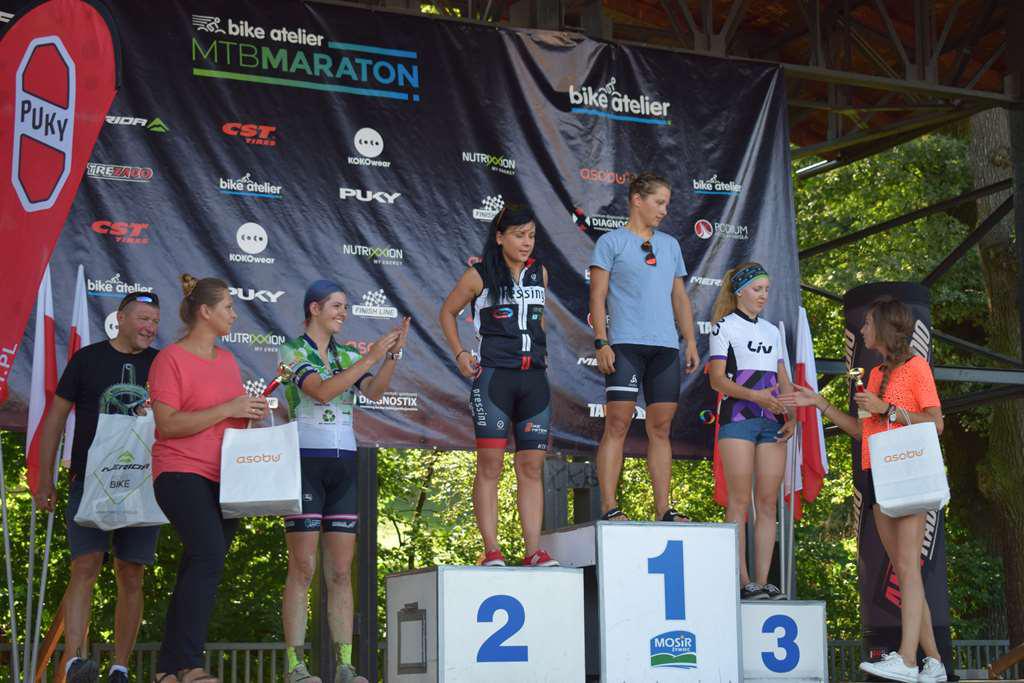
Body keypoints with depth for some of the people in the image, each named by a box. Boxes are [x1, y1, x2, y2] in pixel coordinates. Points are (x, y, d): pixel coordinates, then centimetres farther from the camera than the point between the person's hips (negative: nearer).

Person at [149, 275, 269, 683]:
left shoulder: (227, 359, 17)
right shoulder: (171, 359, -6)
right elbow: (167, 424, -14)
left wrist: (252, 412, 6)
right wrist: (227, 409, -16)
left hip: (224, 479, 8)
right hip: (183, 475, -8)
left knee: (197, 571, 6)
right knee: (209, 557, -23)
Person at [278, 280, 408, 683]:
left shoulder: (347, 357, 15)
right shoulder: (291, 352, -1)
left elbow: (374, 392, -2)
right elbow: (321, 391, -17)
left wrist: (393, 354, -16)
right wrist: (370, 357, -19)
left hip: (344, 466, 5)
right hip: (305, 464, -5)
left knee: (341, 570, 3)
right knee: (302, 568, -7)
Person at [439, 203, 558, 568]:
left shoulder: (539, 273, 12)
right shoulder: (480, 275, 0)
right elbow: (447, 311, 11)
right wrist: (459, 354, 2)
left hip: (533, 377, 4)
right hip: (493, 376, -4)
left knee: (532, 467, 3)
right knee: (490, 465, -6)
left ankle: (534, 550, 4)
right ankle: (491, 550, -4)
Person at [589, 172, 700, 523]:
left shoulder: (670, 245, 20)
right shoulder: (611, 242, 4)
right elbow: (597, 296, -2)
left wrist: (690, 341, 13)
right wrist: (601, 342, -11)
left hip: (665, 347, 5)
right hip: (626, 345, -5)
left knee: (660, 428, 5)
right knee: (617, 424, -9)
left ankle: (663, 507, 7)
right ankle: (609, 507, -10)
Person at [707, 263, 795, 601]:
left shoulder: (772, 330, 21)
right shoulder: (725, 327, 4)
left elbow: (783, 380, 20)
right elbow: (717, 379, -6)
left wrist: (791, 416, 3)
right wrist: (755, 396, -20)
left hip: (771, 421, 6)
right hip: (737, 418, -6)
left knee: (768, 503, 0)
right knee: (740, 501, -8)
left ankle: (762, 580, 1)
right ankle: (742, 581, -9)